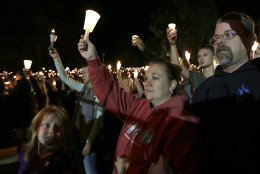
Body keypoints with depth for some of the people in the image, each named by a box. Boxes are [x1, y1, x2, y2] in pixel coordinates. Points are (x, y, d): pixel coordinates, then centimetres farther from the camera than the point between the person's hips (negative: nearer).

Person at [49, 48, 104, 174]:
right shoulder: (83, 88, 6)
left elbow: (98, 119, -15)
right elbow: (65, 78, 8)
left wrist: (89, 142, -15)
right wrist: (56, 58, 0)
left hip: (89, 136, -7)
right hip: (77, 133, 7)